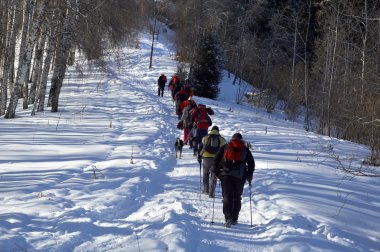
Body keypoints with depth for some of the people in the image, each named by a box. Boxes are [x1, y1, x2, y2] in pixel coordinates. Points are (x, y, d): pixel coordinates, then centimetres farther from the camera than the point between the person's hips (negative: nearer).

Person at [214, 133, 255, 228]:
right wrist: (249, 176, 17)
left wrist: (215, 173, 14)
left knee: (227, 196, -4)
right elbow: (251, 163, 9)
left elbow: (216, 160, 8)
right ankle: (234, 219, 11)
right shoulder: (245, 150, 12)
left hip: (225, 175, 0)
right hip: (239, 177, 0)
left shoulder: (224, 147, 13)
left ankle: (228, 218, -21)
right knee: (237, 197, 11)